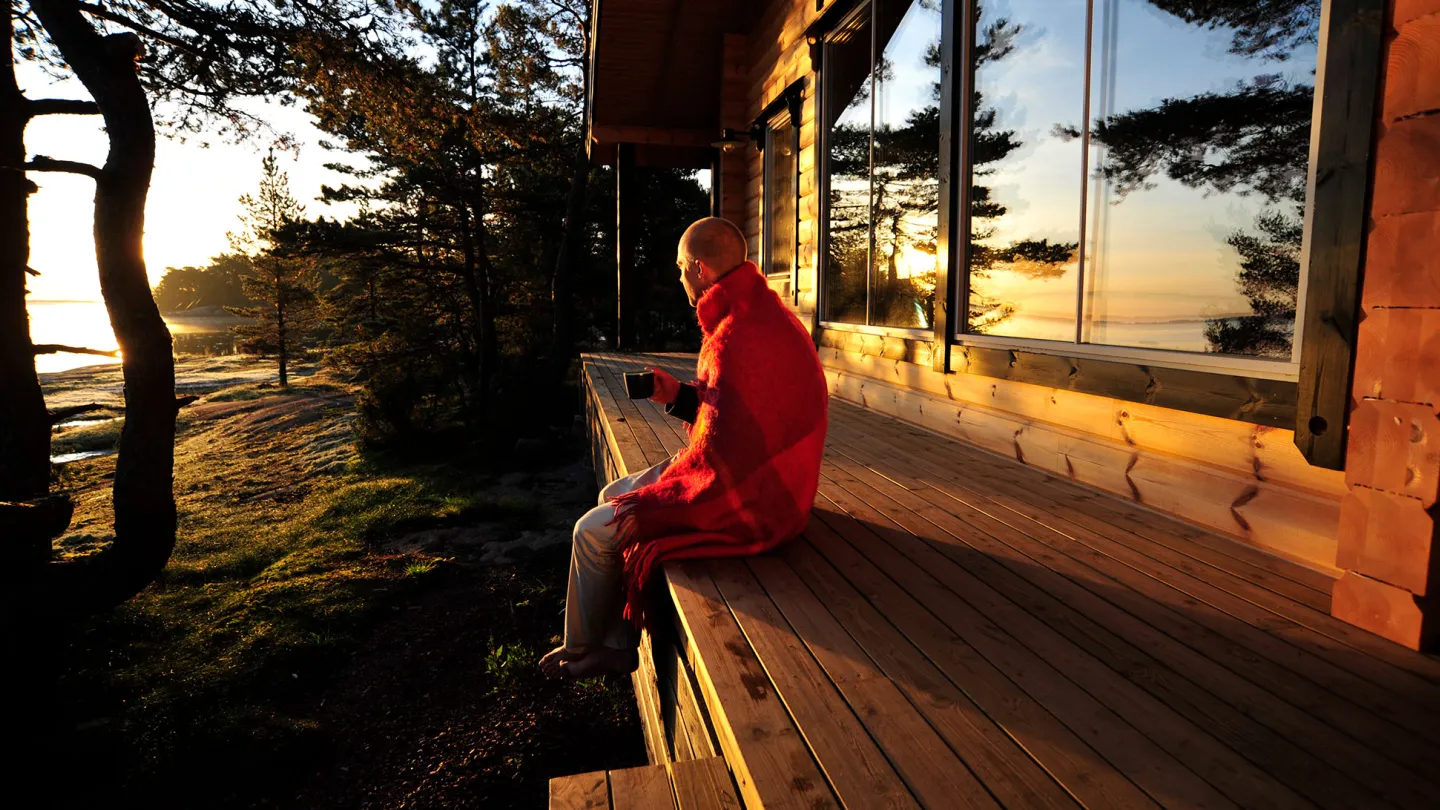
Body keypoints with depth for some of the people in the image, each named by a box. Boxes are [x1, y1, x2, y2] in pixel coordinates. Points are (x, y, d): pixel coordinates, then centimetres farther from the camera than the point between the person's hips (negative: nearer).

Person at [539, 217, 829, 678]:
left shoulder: (737, 341, -28)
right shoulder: (760, 313, 6)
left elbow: (718, 461, -29)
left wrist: (646, 503, -16)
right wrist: (678, 395, 2)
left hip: (740, 503, -10)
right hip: (756, 480, 10)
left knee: (594, 531, 1)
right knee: (612, 496, 18)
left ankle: (579, 648, 29)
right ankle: (617, 646, 25)